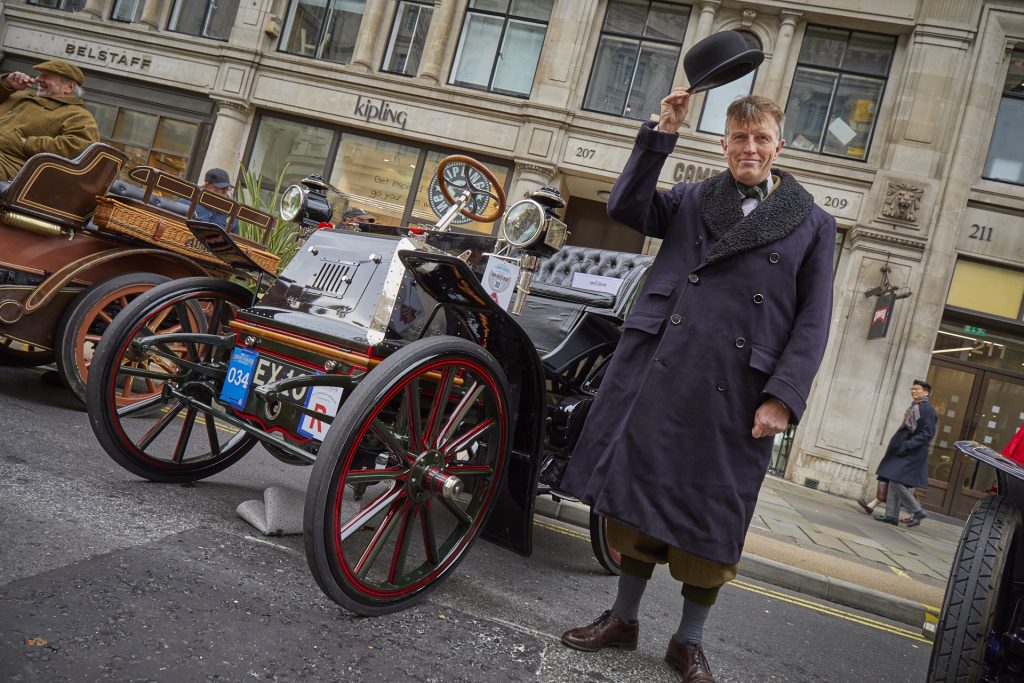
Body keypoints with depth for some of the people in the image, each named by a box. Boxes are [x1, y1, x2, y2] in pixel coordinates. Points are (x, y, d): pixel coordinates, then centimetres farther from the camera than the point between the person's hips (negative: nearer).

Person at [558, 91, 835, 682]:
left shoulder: (813, 225, 7)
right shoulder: (692, 201, 12)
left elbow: (813, 322, 2)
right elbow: (626, 208, -3)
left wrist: (782, 396, -9)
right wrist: (662, 133, -9)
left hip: (737, 393, -1)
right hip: (659, 373, 2)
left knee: (710, 519, 8)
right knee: (640, 495, 10)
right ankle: (624, 619, 29)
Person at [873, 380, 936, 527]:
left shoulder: (927, 409, -11)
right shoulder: (913, 408, 16)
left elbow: (927, 434, -18)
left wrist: (906, 445, -23)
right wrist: (896, 445, 12)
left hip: (912, 455, -9)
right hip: (903, 453, 9)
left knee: (897, 482, -13)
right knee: (894, 482, 7)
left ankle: (918, 512, -1)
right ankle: (891, 515, 10)